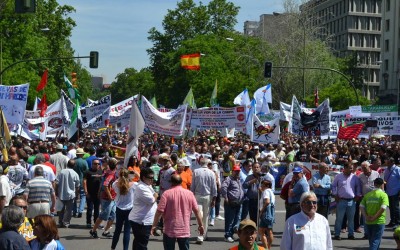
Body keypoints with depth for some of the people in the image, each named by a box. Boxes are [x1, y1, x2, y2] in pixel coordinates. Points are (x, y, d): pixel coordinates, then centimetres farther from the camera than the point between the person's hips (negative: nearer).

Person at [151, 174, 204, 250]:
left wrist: (154, 225, -5)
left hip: (170, 230, -2)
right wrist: (200, 225, 11)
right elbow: (197, 211, 2)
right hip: (184, 230, 2)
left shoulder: (166, 194, -8)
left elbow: (159, 211, -12)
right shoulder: (189, 193, 1)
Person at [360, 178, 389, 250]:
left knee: (371, 241, 18)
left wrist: (366, 216, -4)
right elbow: (383, 208, -19)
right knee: (376, 241, -2)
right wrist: (374, 217, -15)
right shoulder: (383, 195, -8)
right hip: (379, 222, -5)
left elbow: (361, 207, 1)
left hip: (368, 222, 5)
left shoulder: (367, 194, 7)